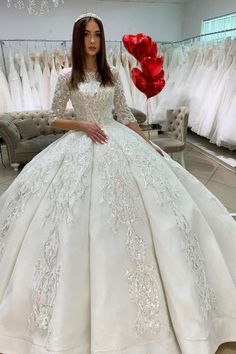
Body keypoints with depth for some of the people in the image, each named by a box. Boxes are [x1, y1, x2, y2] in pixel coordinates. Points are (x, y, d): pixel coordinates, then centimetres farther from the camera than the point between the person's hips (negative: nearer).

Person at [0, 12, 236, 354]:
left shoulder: (112, 75, 11)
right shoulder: (67, 77, 4)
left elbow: (125, 115, 11)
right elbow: (54, 119, 5)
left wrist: (148, 144, 5)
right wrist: (82, 125, -12)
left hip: (118, 143, 3)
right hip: (80, 147, -2)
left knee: (127, 208, -1)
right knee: (82, 216, -4)